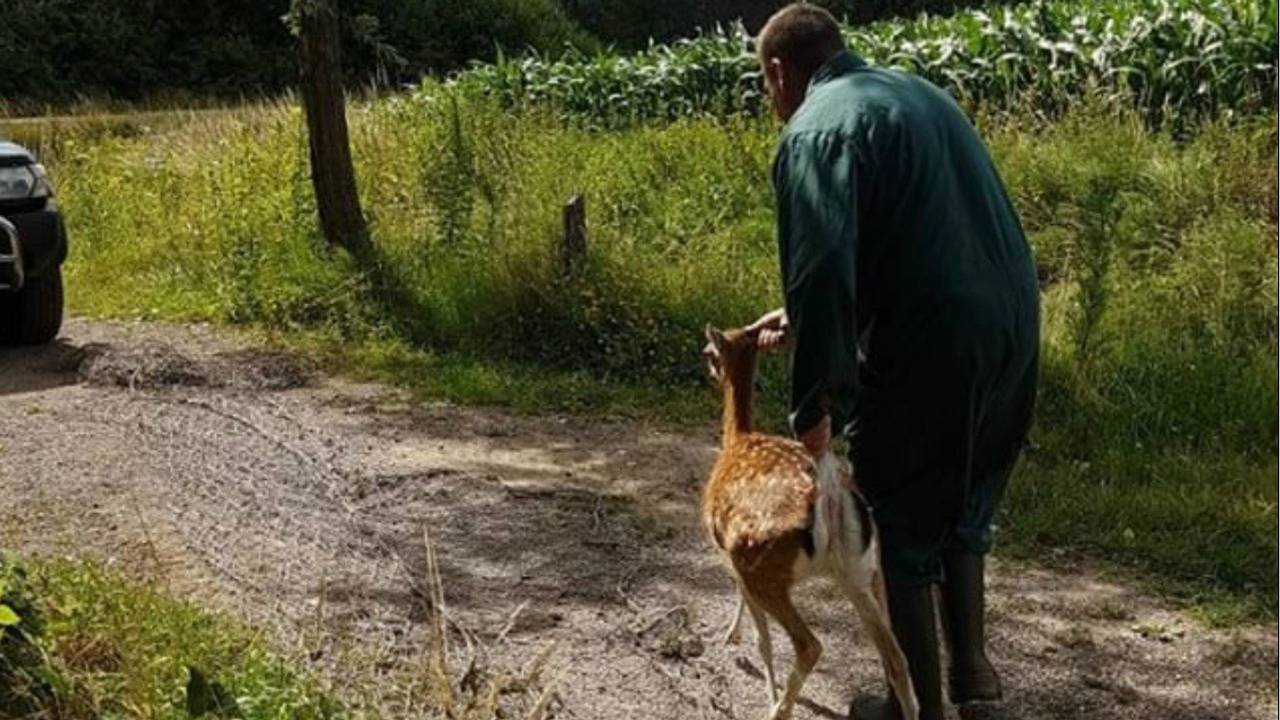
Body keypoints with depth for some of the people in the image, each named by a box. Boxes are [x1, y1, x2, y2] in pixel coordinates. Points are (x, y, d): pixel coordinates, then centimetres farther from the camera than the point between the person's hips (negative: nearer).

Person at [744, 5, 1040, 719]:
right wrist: (809, 323, 26)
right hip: (1014, 327, 8)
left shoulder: (816, 130, -10)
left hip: (930, 349, -8)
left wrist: (816, 401, -16)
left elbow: (822, 269, -22)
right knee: (965, 502, 26)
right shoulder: (917, 91, 18)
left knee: (903, 528, 11)